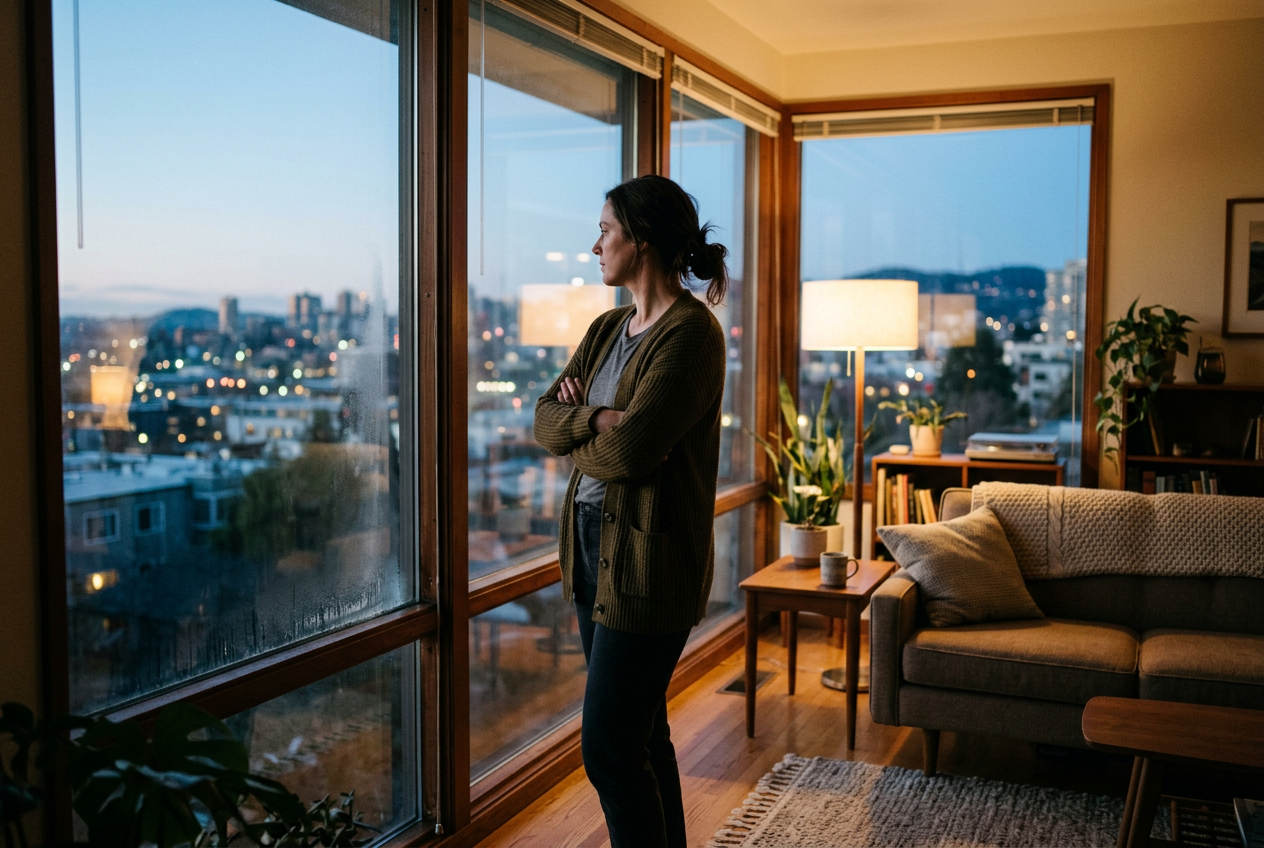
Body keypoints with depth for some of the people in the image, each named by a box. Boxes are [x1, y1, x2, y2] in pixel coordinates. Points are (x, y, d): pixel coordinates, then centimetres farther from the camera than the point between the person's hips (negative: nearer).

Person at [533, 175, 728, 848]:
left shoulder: (691, 331, -15)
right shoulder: (607, 330, 13)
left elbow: (627, 451, -22)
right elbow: (545, 418, 6)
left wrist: (575, 439, -2)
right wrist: (595, 420, -14)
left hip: (649, 557, -9)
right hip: (594, 543, 9)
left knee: (609, 748, -4)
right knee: (643, 733, 17)